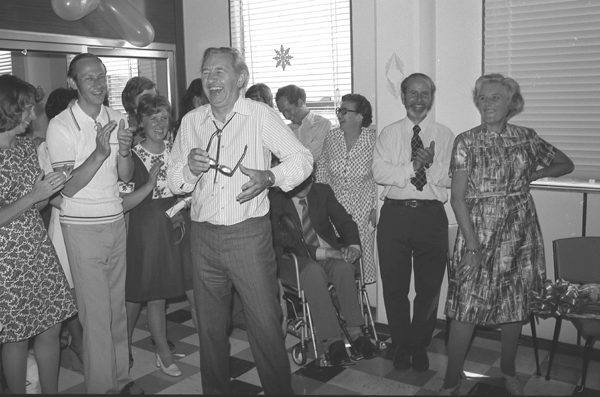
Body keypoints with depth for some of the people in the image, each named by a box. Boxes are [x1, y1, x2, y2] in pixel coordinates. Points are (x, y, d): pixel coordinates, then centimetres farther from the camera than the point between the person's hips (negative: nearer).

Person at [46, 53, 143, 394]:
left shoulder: (116, 119, 5)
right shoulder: (61, 126, -11)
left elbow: (126, 176, 2)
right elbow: (68, 187, -15)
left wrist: (125, 152, -19)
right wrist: (100, 152, -28)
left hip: (116, 221, 5)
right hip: (83, 228, -5)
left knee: (118, 304, 13)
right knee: (96, 311, 2)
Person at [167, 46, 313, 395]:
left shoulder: (261, 115, -3)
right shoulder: (191, 121, 8)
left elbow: (302, 158, -6)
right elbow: (174, 180, 10)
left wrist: (270, 177, -24)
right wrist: (190, 167, -12)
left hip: (249, 233, -4)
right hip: (204, 235, 4)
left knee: (266, 323, 1)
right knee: (210, 326, 15)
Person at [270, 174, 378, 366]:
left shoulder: (323, 191, 8)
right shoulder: (275, 200, -6)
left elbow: (345, 221, 5)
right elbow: (282, 241, -15)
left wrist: (354, 246, -17)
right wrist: (321, 252, -24)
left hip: (330, 254, 3)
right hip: (296, 261, -3)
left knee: (344, 267, -31)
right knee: (313, 271, -37)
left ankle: (355, 331, -26)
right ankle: (333, 339, -35)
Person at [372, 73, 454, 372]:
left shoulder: (444, 135, 6)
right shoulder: (388, 134, 6)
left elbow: (450, 178, -6)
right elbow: (379, 172, -8)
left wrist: (431, 163, -22)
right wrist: (413, 168, -18)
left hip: (432, 215, 0)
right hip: (395, 214, 0)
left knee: (429, 287, 9)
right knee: (394, 287, 8)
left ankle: (420, 345, 28)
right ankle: (401, 345, 26)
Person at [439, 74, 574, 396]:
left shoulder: (526, 138, 5)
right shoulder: (466, 141, -4)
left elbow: (566, 164, 19)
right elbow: (458, 198, -9)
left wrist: (531, 176, 3)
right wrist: (473, 246, -15)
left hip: (520, 234, 3)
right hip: (478, 232, -3)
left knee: (516, 307, 12)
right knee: (466, 308, -3)